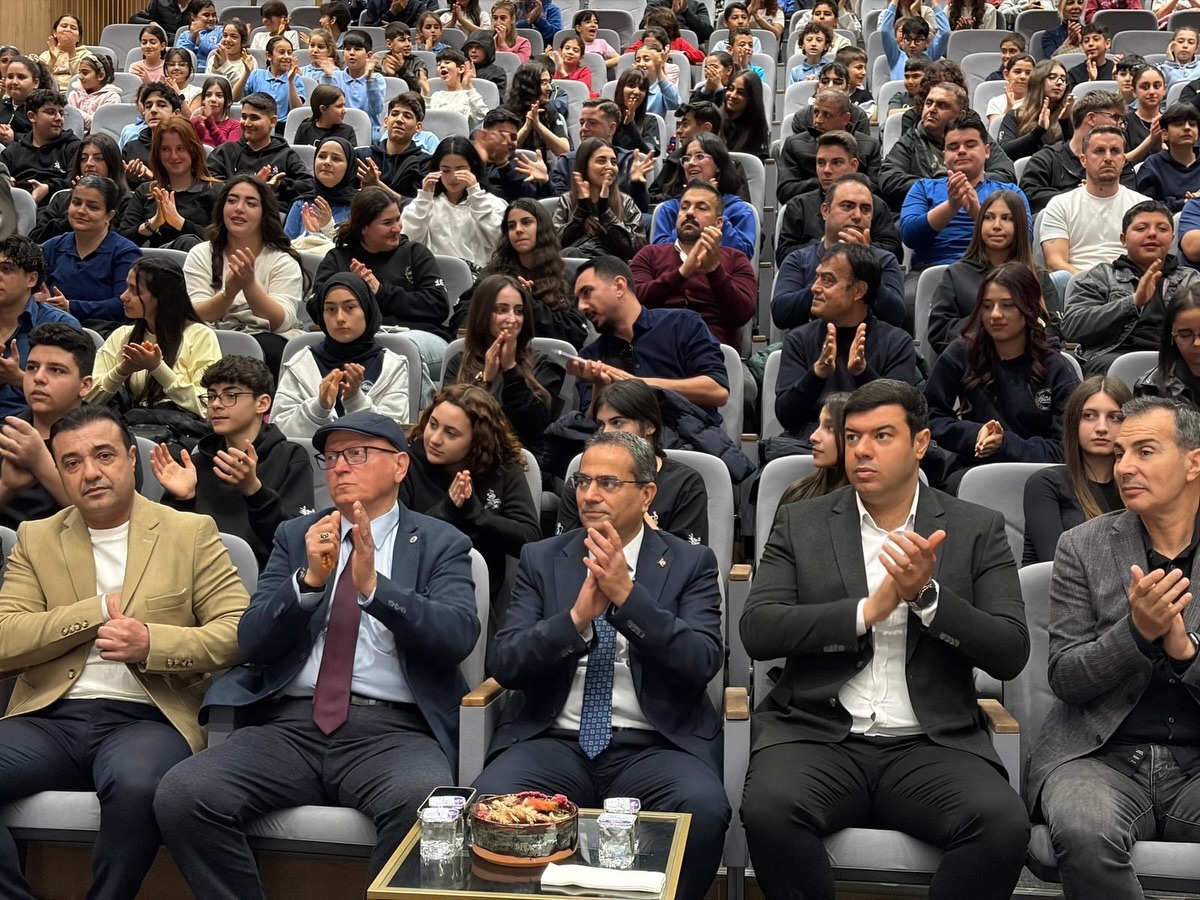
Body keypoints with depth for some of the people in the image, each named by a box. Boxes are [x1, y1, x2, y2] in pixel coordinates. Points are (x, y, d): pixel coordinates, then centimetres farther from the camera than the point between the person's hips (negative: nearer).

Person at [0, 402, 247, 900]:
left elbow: (238, 631, 1)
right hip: (50, 716, 3)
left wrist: (153, 644, -15)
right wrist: (100, 611, -4)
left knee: (137, 784, -37)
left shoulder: (191, 533, 8)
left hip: (145, 717, -3)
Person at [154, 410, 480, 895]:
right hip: (292, 723, 3)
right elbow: (252, 642, 8)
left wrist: (374, 585, -20)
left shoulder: (441, 544, 11)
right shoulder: (296, 536, 19)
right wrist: (309, 578, -10)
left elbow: (459, 635, -7)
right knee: (180, 796, -22)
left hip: (393, 730, -3)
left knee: (426, 807, -35)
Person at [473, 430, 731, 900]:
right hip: (554, 741, 1)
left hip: (654, 746, -1)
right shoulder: (541, 559, 11)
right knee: (487, 804, -28)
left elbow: (703, 663, -7)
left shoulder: (691, 562, 7)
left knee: (704, 809, -31)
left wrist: (628, 594, -17)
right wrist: (576, 617, -16)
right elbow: (503, 664, 1)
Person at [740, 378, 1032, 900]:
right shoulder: (800, 524, 10)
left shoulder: (977, 530, 10)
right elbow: (756, 631, -3)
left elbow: (1010, 655, 1)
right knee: (768, 811, -32)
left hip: (931, 742, 1)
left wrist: (926, 595, -13)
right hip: (819, 735, 0)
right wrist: (869, 609, -12)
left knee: (1004, 825, -29)